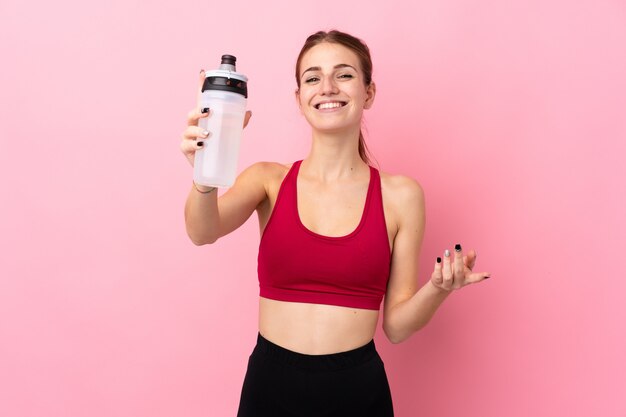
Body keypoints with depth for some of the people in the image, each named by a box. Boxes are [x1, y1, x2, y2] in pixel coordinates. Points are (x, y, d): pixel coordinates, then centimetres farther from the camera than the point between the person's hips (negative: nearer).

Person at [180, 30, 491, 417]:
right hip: (270, 384, 1)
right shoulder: (270, 180, -1)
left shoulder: (399, 194, -4)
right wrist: (205, 175, -38)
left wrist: (439, 288, -19)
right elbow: (203, 232, -20)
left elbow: (396, 326, -1)